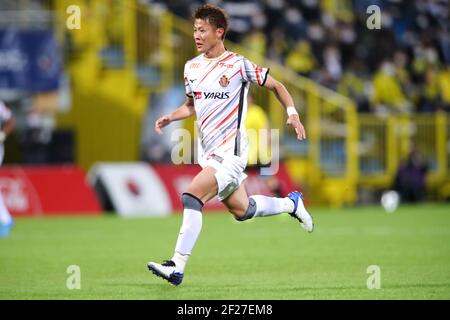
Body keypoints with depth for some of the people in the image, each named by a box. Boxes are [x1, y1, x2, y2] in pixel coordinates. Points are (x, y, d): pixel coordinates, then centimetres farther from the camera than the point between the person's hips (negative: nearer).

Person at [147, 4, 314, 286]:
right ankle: (290, 203, 42)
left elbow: (276, 86, 2)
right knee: (241, 210, 15)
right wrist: (170, 118, 5)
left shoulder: (238, 65, -9)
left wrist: (292, 113, -11)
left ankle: (177, 268, -24)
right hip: (209, 151, 8)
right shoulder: (191, 67, 9)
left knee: (192, 197, -23)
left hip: (230, 149, -7)